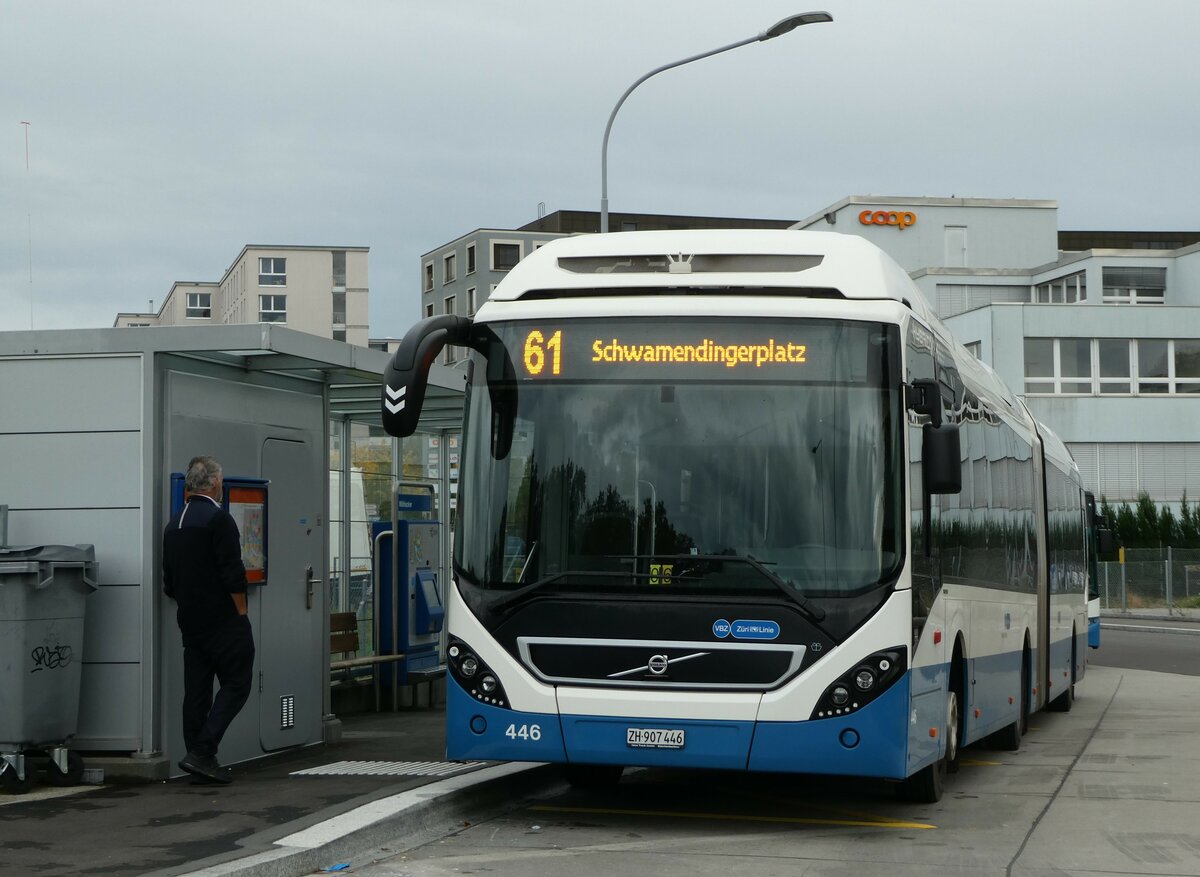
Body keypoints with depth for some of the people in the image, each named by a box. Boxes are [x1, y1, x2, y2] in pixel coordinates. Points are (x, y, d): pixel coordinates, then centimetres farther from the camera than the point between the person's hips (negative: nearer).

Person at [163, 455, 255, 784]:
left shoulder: (174, 524, 13)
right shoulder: (218, 519, -13)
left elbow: (169, 583, 17)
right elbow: (233, 574, -18)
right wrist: (241, 612, -8)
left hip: (189, 621, 8)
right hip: (223, 621, -8)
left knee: (196, 691, 8)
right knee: (236, 684, -4)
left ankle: (200, 760, 8)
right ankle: (201, 753, -14)